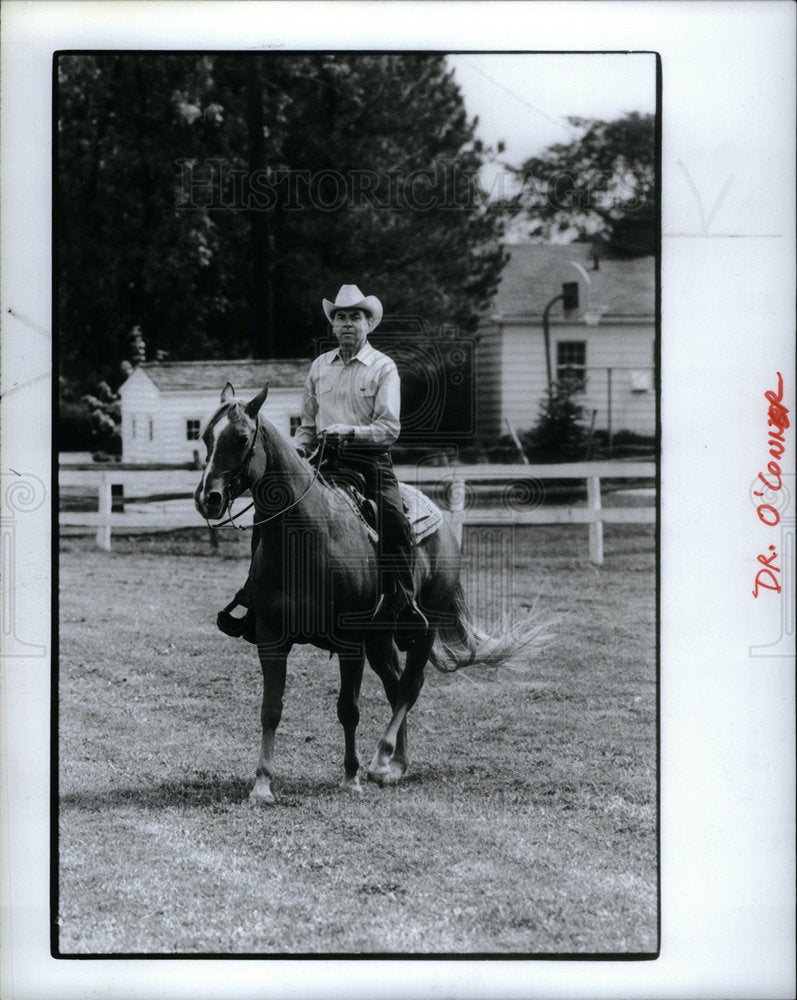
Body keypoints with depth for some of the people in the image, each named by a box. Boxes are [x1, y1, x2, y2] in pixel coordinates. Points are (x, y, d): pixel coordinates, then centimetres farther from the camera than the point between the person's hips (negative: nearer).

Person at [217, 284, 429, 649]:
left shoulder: (383, 367, 2)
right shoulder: (319, 367, 16)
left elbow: (390, 428, -7)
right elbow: (307, 424, 21)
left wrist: (350, 431, -22)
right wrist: (297, 451, 2)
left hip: (369, 461, -4)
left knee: (394, 523, -25)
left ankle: (403, 604, -18)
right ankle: (252, 596, -4)